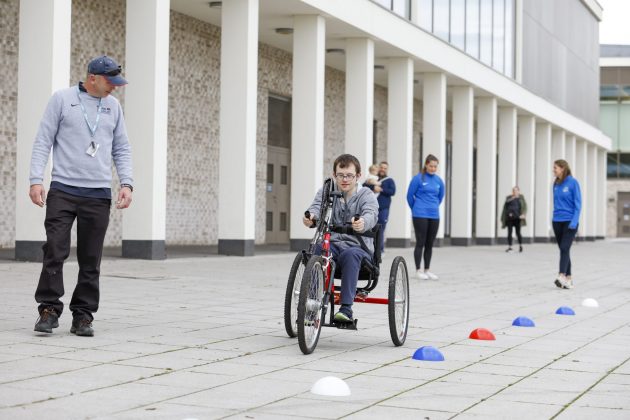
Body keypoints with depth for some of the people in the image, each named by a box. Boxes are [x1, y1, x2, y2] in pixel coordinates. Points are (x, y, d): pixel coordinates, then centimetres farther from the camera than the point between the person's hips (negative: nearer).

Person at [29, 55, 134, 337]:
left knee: (90, 260, 3)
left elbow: (122, 149, 15)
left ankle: (83, 316, 9)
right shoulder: (62, 99, 1)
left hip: (98, 195, 3)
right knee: (55, 252, -8)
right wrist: (36, 180, -9)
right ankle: (49, 309, 1)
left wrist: (126, 183, 1)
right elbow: (43, 142, 0)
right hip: (63, 190, -3)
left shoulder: (113, 106, 12)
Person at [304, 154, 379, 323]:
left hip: (358, 247, -2)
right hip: (332, 243, 2)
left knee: (349, 255, -37)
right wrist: (311, 217, -35)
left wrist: (362, 223, -45)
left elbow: (371, 215, -19)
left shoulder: (366, 195, 2)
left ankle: (346, 307, -38)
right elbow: (316, 207, -8)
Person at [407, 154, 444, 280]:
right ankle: (418, 270, 3)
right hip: (420, 216, -5)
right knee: (420, 243, -3)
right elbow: (410, 195, 1)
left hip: (434, 216, 5)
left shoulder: (439, 180, 7)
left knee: (430, 244, 8)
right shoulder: (418, 178, -7)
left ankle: (427, 270, 16)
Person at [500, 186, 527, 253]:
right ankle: (509, 247, 9)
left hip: (517, 218, -2)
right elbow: (505, 208, 11)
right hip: (509, 218, 2)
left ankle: (520, 245, 19)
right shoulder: (509, 198, 10)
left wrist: (523, 214, -16)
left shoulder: (521, 198, 7)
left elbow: (524, 207, 2)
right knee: (509, 233, 2)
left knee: (518, 232, 0)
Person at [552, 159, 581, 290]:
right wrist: (554, 218, 13)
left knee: (565, 249, -17)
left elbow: (578, 204, -8)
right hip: (557, 221, 6)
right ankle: (569, 279, 11)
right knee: (563, 250, 6)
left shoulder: (573, 183, -7)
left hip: (569, 222, -6)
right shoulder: (556, 184, 9)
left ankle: (561, 276, -26)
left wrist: (574, 222, -15)